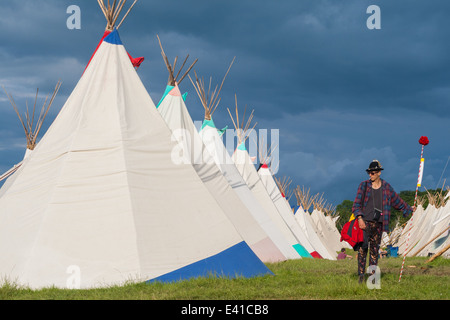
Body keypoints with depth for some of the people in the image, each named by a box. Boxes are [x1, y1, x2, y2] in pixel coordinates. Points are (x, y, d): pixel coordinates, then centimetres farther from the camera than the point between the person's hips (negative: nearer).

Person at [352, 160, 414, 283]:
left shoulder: (386, 187, 9)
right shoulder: (364, 185, 4)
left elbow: (397, 201, 24)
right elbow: (356, 204, 0)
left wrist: (409, 209, 33)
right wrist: (359, 218, -13)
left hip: (378, 224, 2)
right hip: (365, 222, -2)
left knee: (375, 250, 4)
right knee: (362, 249, -9)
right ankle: (361, 275, -8)